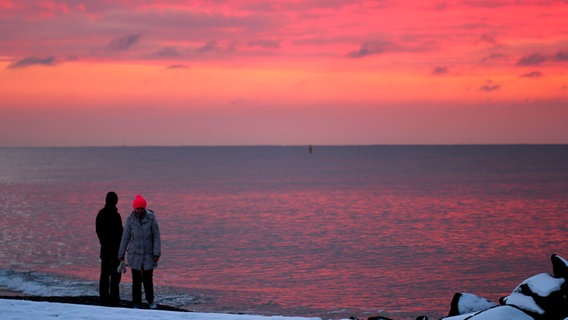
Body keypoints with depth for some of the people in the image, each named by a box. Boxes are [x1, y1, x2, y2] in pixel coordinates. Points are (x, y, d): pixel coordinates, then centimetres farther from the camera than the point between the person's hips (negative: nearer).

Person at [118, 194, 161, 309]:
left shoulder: (151, 218, -9)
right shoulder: (130, 219, -5)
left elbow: (156, 236, -6)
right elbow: (125, 237, 2)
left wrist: (156, 253, -11)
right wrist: (121, 254, 6)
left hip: (148, 254, -1)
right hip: (135, 255, 1)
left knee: (148, 279, 7)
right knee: (136, 281, 2)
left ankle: (150, 301, 29)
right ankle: (137, 304, 13)